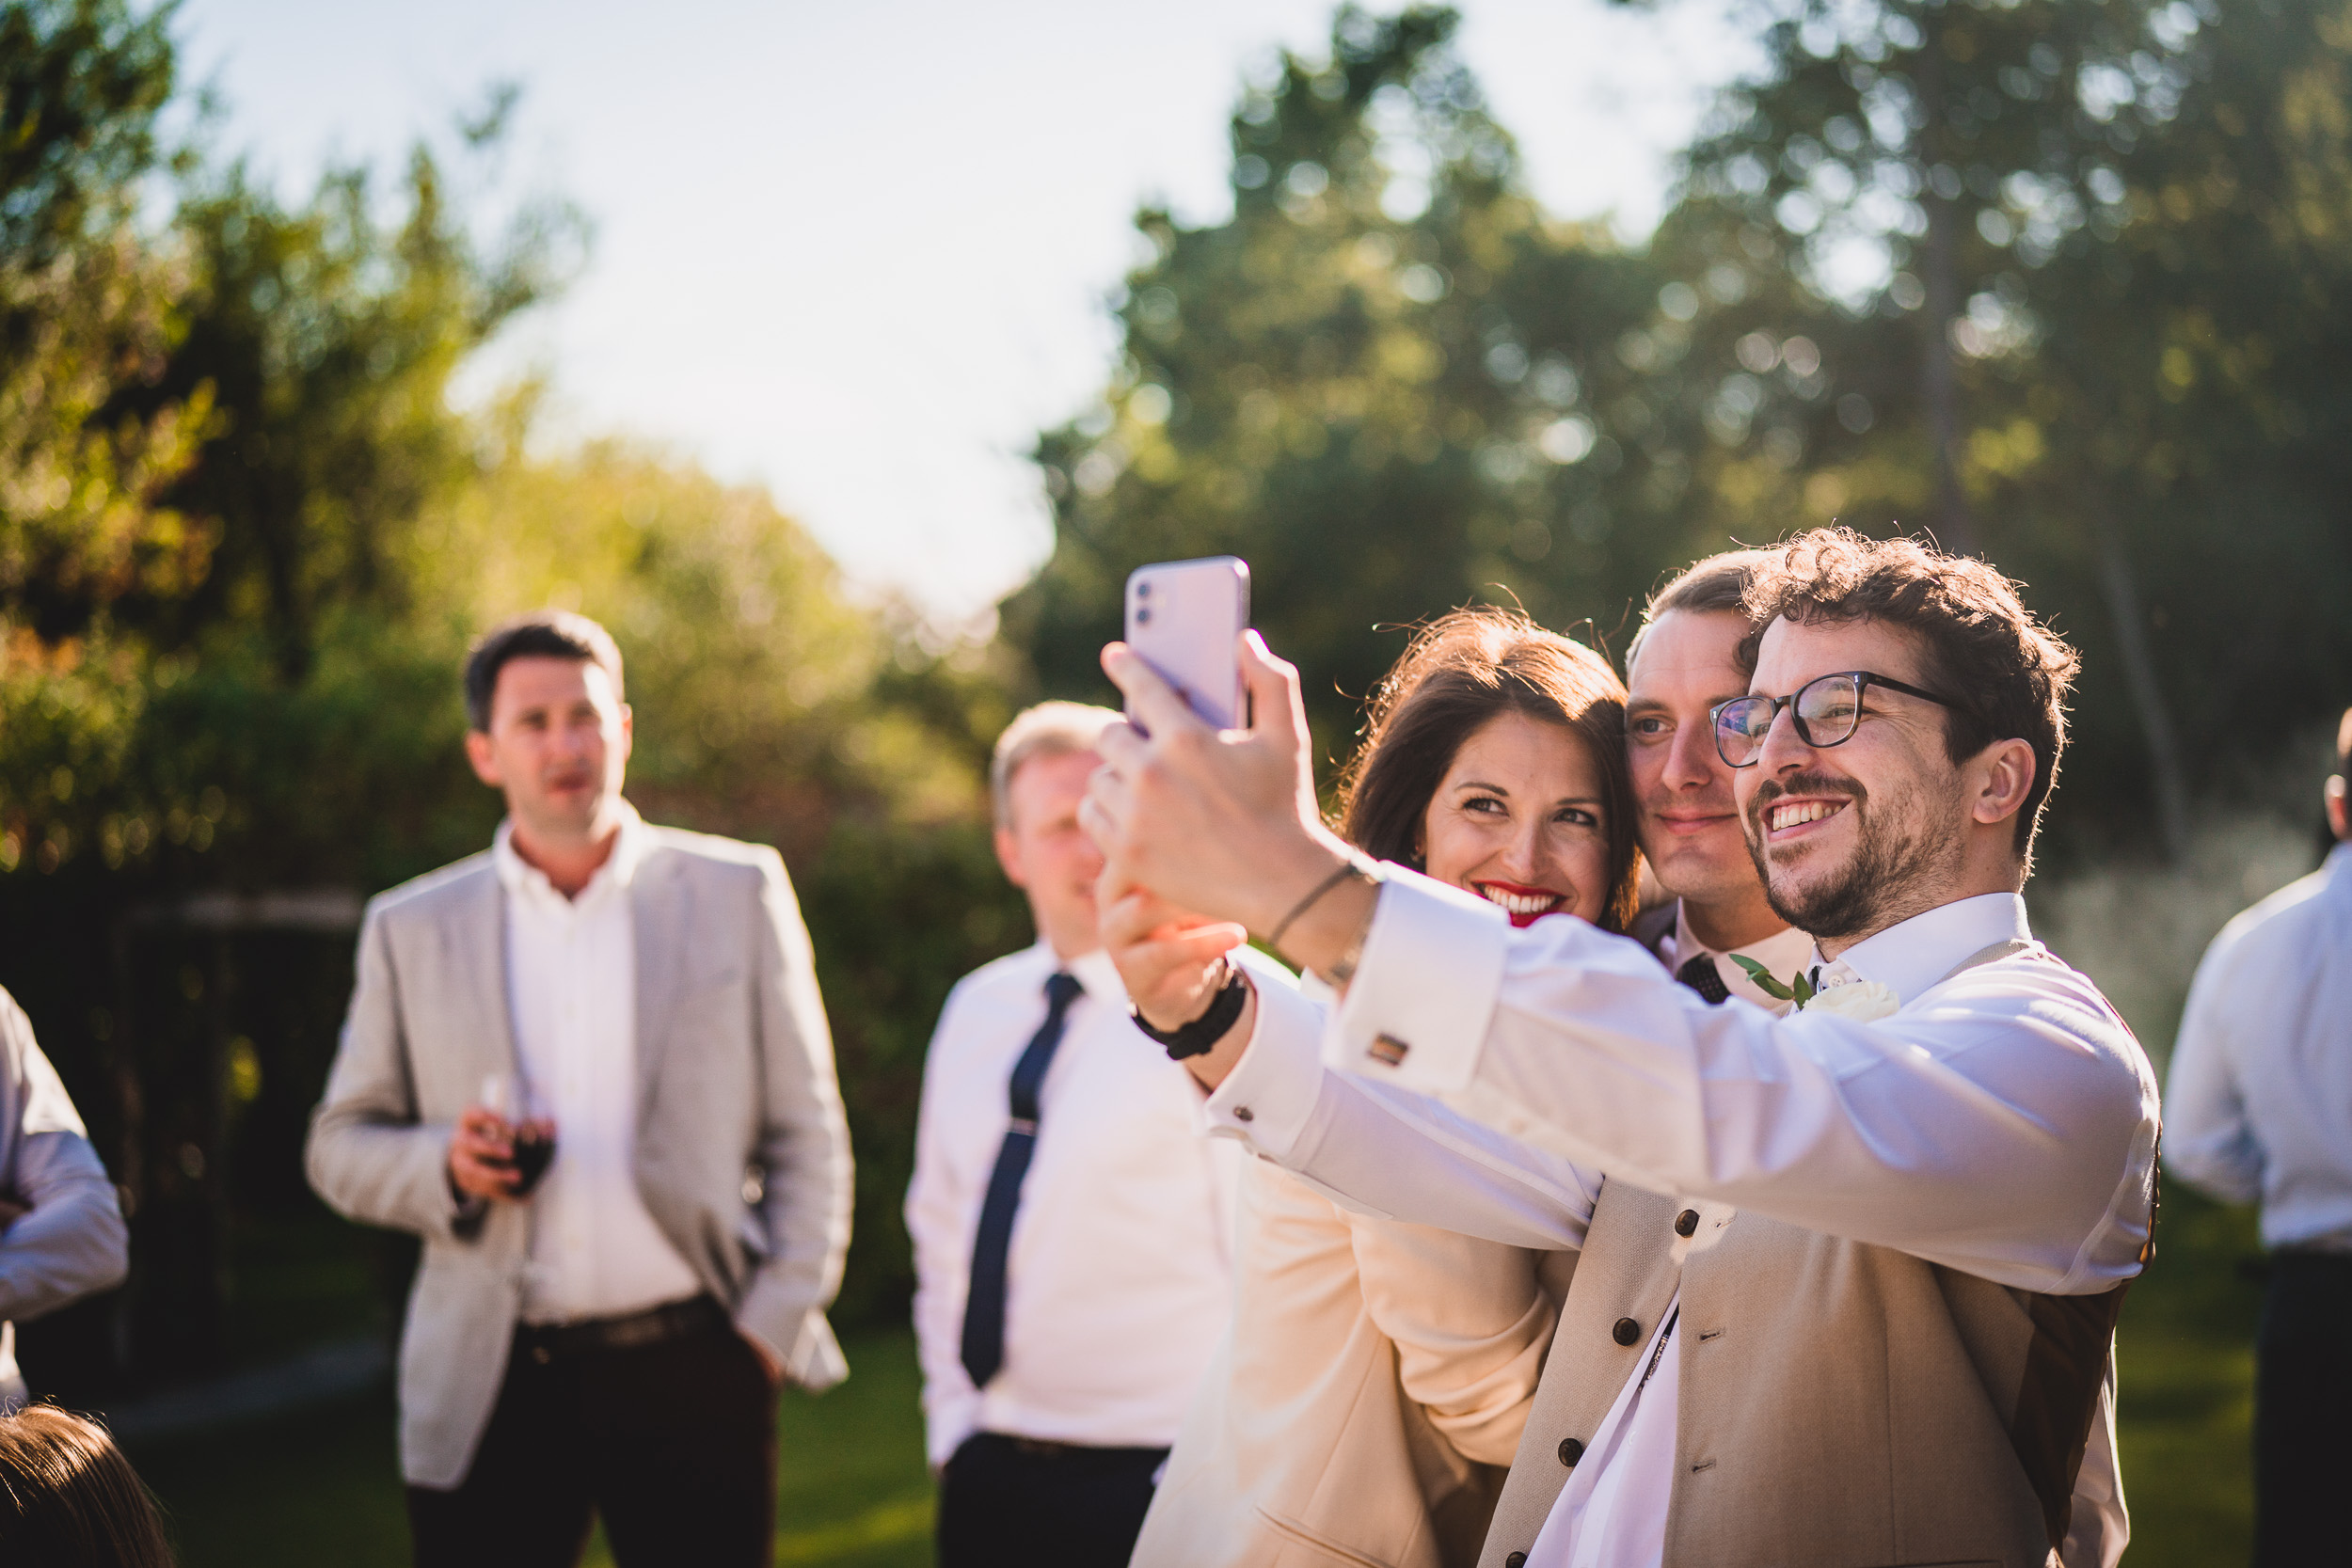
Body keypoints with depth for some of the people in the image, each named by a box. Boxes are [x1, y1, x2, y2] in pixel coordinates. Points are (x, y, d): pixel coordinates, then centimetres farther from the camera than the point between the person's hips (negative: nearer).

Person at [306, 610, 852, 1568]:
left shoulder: (738, 894, 6)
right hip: (494, 1387, 1)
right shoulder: (411, 930, 8)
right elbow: (339, 1146, 12)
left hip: (692, 1376, 0)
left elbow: (807, 1137, 7)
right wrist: (445, 1166, -9)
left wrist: (776, 1319, -3)